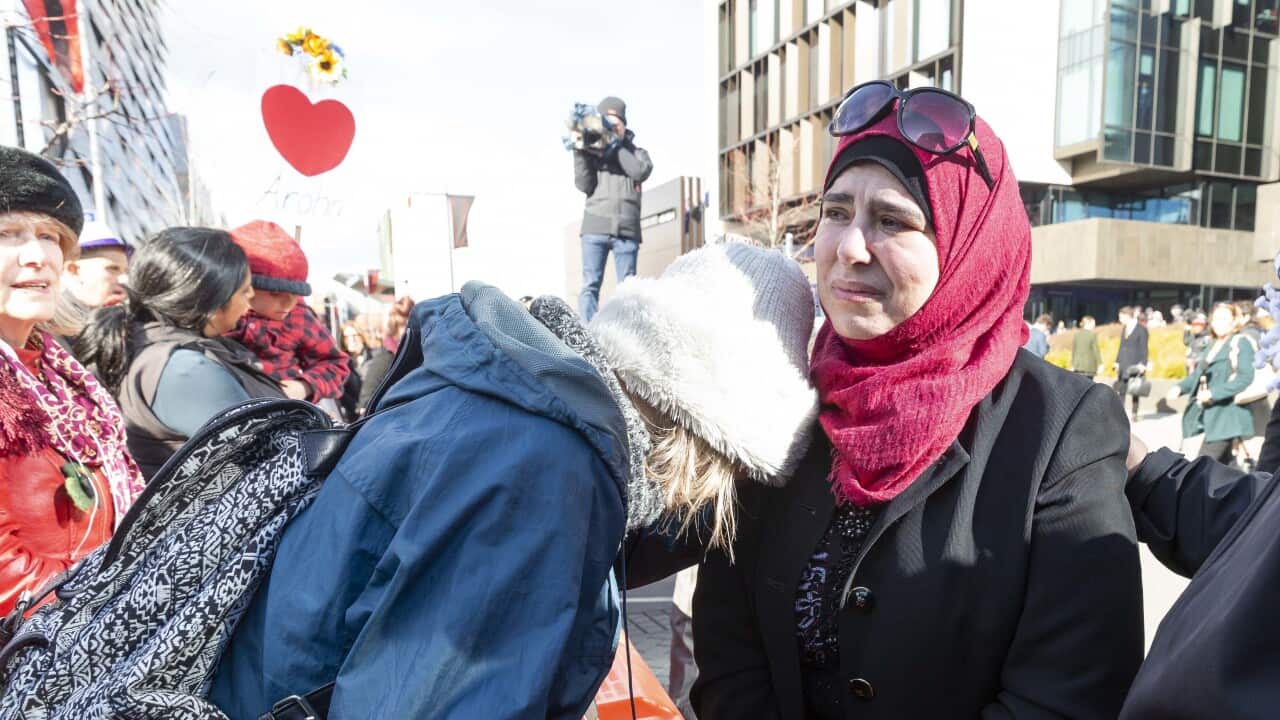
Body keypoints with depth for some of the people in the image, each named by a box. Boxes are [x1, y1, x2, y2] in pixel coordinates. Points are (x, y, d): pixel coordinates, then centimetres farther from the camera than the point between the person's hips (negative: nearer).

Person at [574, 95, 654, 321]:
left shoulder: (636, 152, 18)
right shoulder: (593, 152, 16)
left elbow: (641, 172, -4)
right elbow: (584, 185, 3)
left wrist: (618, 144, -2)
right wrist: (579, 153, -6)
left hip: (627, 229, 1)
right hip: (595, 227, 0)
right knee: (590, 285, -5)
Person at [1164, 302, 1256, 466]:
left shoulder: (1241, 343, -6)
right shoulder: (1212, 345, 17)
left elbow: (1246, 377, -18)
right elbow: (1198, 374, 18)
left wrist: (1214, 393, -25)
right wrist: (1179, 388, -1)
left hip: (1226, 414, -8)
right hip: (1208, 414, 8)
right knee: (1225, 464, 16)